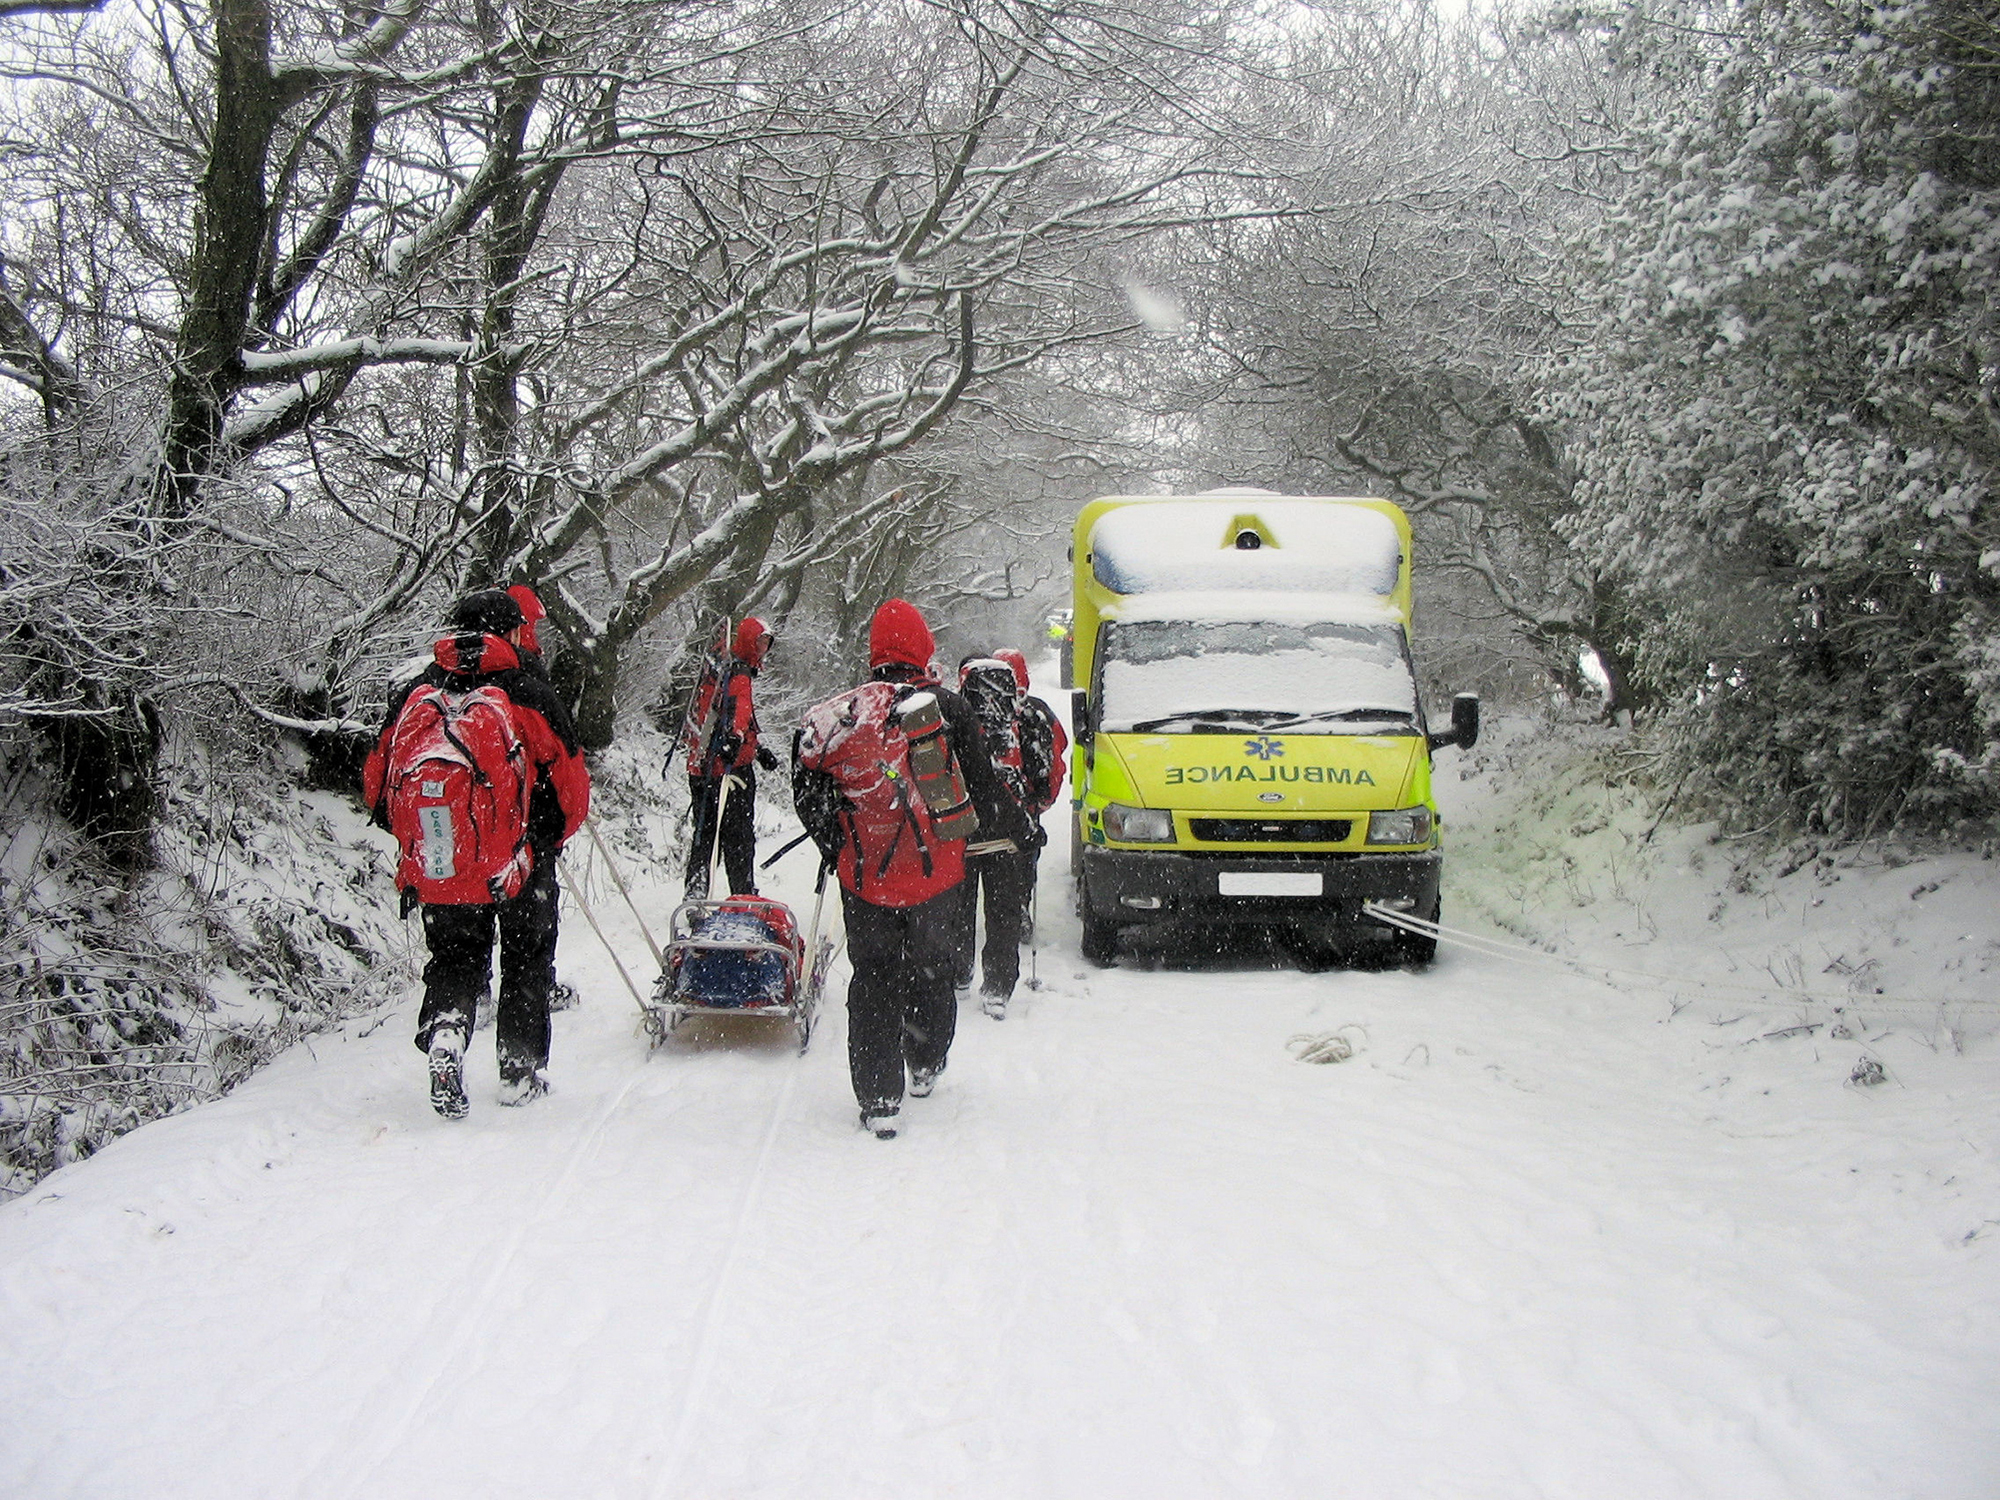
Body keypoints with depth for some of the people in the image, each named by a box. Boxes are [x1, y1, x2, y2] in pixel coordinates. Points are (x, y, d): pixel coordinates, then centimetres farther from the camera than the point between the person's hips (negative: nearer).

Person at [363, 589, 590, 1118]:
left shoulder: (414, 695, 3)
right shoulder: (529, 695, -8)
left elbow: (376, 782, 7)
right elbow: (571, 785, -4)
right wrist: (548, 841, 14)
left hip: (435, 870, 2)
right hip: (519, 867, -2)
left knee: (454, 961, 17)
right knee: (525, 963, 17)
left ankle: (444, 1033, -10)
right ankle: (521, 1072, 21)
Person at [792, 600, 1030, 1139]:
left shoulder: (833, 717, -3)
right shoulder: (948, 709, -8)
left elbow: (809, 801, 2)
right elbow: (981, 787, -2)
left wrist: (837, 850, 19)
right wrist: (1018, 829, 16)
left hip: (863, 876, 0)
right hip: (935, 872, 0)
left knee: (873, 980, 8)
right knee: (930, 970, 20)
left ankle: (878, 1100, 2)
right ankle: (925, 1068, 36)